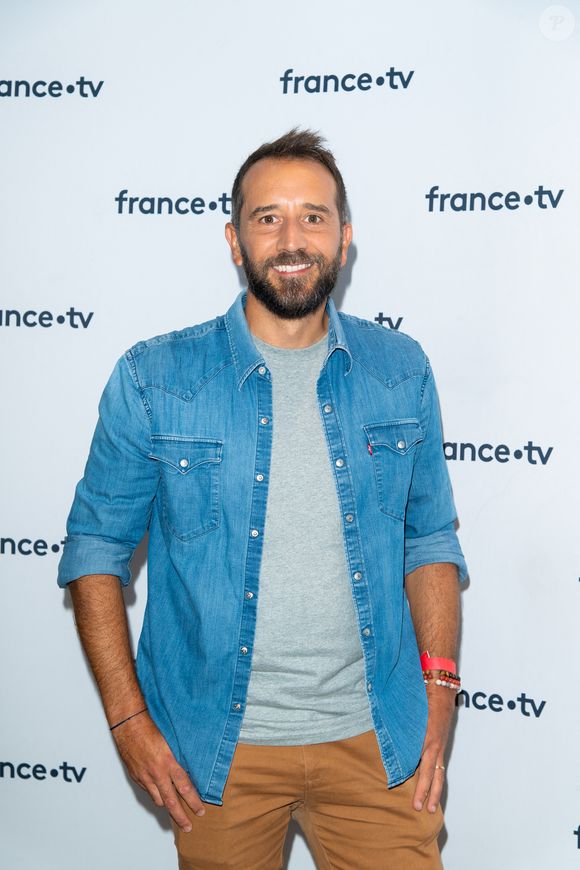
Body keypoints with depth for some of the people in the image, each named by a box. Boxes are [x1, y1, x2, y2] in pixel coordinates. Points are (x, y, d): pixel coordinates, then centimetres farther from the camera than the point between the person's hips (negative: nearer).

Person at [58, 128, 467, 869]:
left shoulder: (400, 372, 0)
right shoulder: (152, 379, -8)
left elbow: (429, 537, 8)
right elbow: (96, 546, -2)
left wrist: (439, 692, 0)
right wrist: (128, 718, -6)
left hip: (375, 740, 2)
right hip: (218, 749, -1)